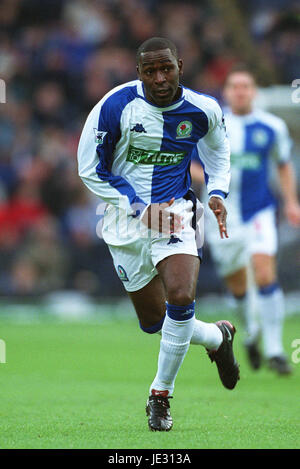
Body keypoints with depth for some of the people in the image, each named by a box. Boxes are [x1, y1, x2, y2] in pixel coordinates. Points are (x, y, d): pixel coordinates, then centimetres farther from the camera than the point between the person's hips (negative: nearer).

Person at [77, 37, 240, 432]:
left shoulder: (202, 110, -6)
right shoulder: (115, 107, -15)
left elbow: (218, 152, 17)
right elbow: (91, 170, -7)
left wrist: (217, 193, -1)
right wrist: (140, 207, -14)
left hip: (175, 211, 0)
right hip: (127, 220, 0)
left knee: (181, 298, -24)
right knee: (154, 321, 7)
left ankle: (161, 394, -6)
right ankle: (218, 337, 39)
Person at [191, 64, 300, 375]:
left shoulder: (271, 127, 2)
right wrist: (206, 177, -14)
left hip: (259, 213, -1)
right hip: (222, 216, 1)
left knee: (264, 273, -19)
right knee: (237, 284, 8)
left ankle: (274, 350, -14)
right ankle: (252, 331, 40)